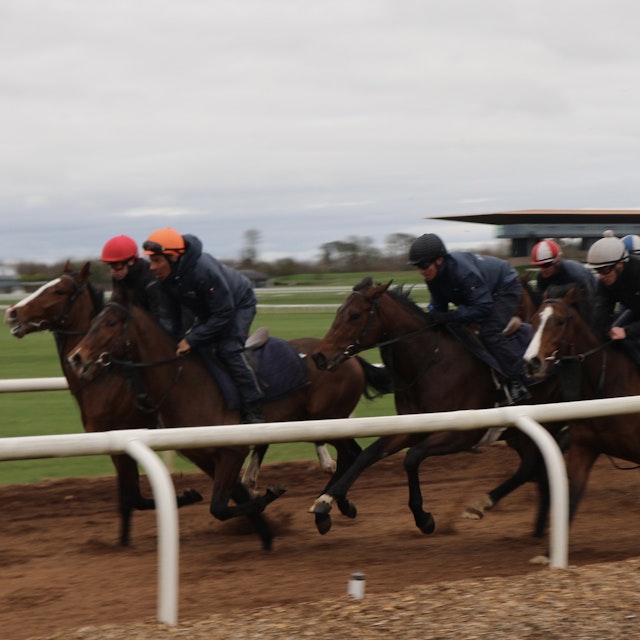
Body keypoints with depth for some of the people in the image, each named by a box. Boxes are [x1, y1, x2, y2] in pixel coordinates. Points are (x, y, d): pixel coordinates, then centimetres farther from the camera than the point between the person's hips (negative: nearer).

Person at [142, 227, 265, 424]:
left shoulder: (204, 269, -41)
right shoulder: (165, 278, -17)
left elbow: (223, 313, -34)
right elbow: (171, 317, -5)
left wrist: (192, 339, -34)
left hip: (238, 305, -8)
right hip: (206, 311, 8)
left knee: (228, 350, -23)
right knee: (193, 351, -2)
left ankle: (253, 410, -19)